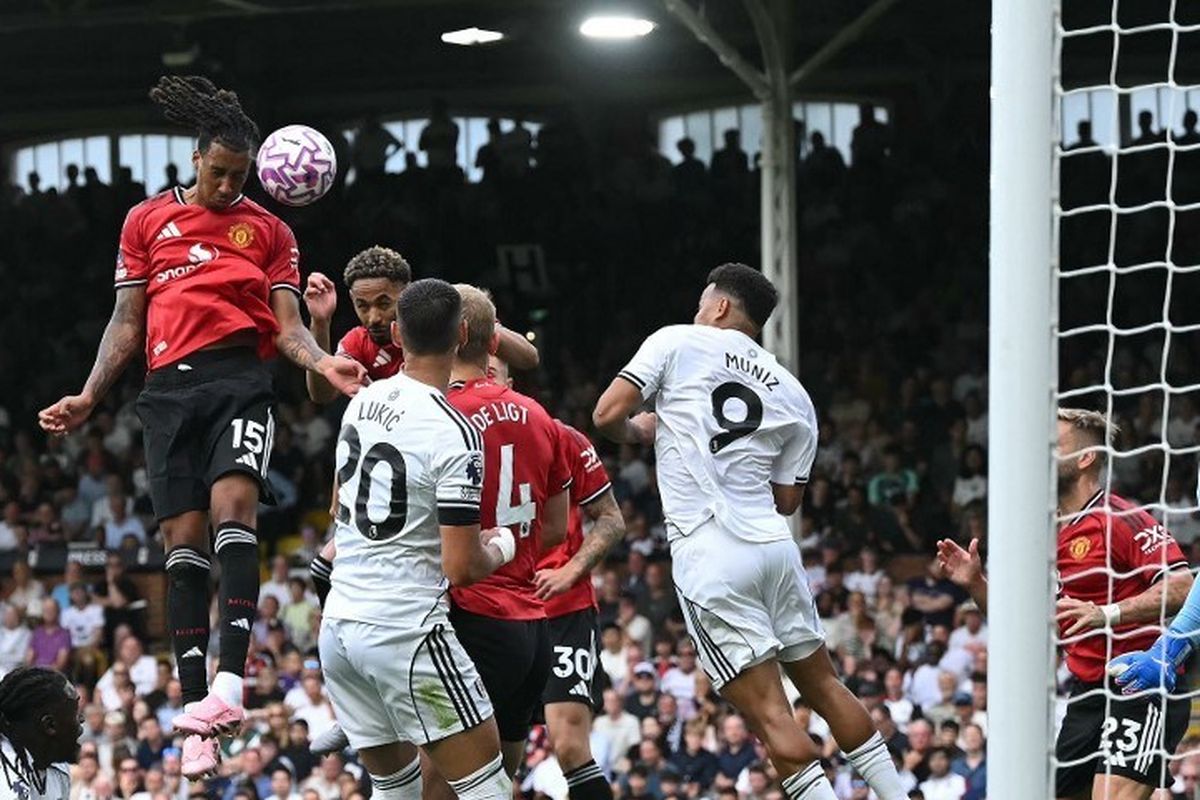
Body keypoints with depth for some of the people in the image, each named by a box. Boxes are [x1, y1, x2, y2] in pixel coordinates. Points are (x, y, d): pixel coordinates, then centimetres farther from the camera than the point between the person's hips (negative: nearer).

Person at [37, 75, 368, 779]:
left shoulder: (270, 230, 15)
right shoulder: (148, 220, 16)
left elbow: (287, 325, 8)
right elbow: (127, 322, 17)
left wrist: (324, 364, -12)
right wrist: (90, 397, 7)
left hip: (240, 378, -2)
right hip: (171, 386, 2)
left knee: (233, 504, -25)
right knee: (184, 540, -5)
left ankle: (230, 681, -34)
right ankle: (196, 708, -5)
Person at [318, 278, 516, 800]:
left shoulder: (361, 404, 7)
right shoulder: (454, 434, -16)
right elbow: (461, 567, -15)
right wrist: (500, 548, 5)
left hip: (337, 625, 8)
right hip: (406, 632, -8)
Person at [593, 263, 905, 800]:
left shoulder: (679, 342, 3)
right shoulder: (793, 395, 16)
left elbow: (607, 416, -4)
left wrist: (640, 431, 18)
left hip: (709, 555, -5)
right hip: (773, 544, 5)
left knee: (768, 711, -5)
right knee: (823, 685, 19)